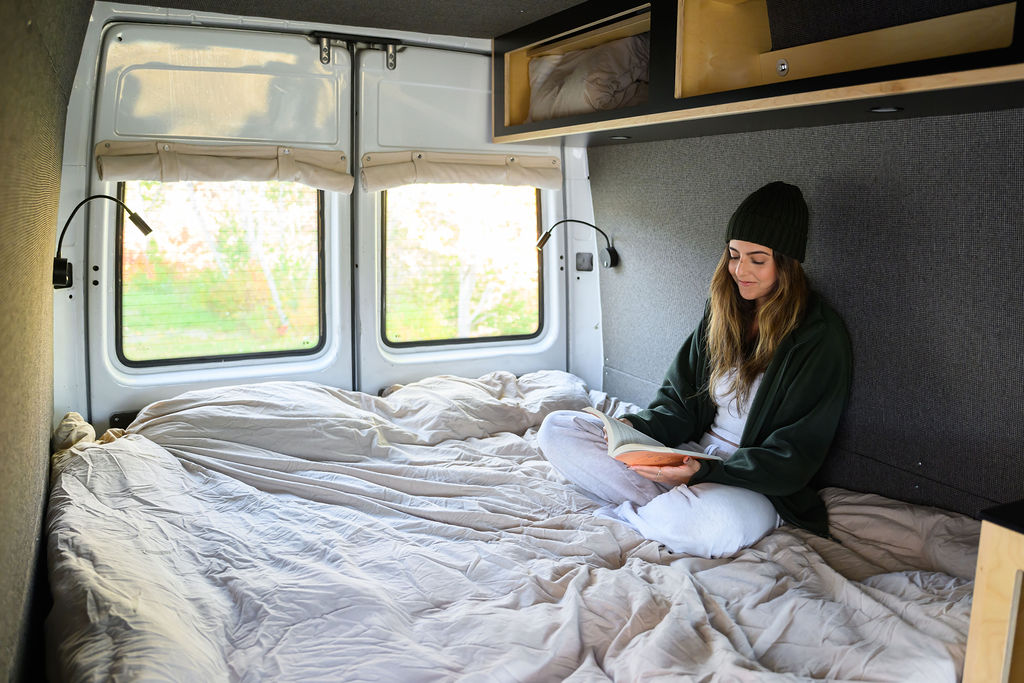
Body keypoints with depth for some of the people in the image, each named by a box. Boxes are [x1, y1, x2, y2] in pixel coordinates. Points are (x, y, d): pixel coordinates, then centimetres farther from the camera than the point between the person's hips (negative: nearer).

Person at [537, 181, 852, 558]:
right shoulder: (723, 312, 9)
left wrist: (703, 472, -27)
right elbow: (680, 398, 11)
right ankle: (671, 510, -15)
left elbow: (794, 456, -14)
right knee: (557, 428, -5)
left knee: (714, 523, -44)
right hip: (691, 458, 6)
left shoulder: (820, 336, -11)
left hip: (756, 486, -5)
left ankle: (623, 514, -10)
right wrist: (636, 427, -11)